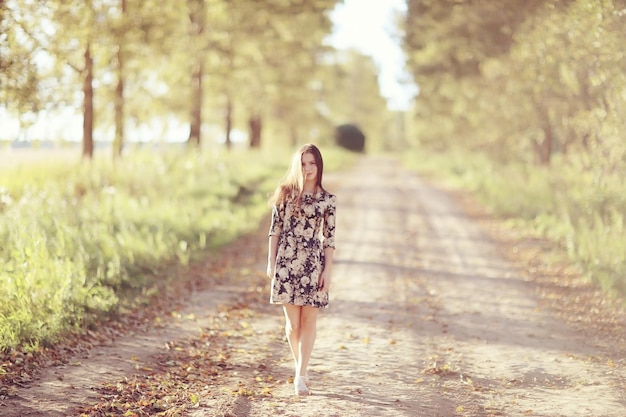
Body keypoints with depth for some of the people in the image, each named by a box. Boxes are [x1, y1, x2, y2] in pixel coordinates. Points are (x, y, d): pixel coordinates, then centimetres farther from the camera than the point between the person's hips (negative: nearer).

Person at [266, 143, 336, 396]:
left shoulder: (328, 200, 3)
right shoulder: (286, 193, 4)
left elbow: (329, 238, 3)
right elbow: (275, 229, 6)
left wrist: (327, 271, -3)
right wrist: (271, 261, 1)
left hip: (313, 264, 0)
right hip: (286, 261, 0)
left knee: (309, 320, -1)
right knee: (292, 322, 3)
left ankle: (301, 375, 2)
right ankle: (300, 368, 21)